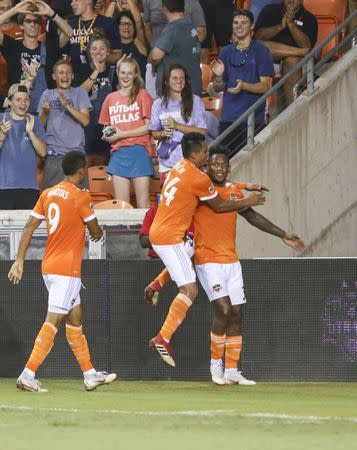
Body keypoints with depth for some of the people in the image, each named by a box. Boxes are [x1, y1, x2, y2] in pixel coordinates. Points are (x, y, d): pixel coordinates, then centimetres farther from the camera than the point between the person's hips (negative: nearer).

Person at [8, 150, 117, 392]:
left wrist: (19, 260, 8)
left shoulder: (48, 194, 9)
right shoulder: (80, 196, -11)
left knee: (75, 318, 16)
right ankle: (28, 375, -18)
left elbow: (29, 228, 7)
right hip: (67, 267, -8)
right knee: (53, 321, -11)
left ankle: (90, 374, 22)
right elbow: (96, 232, -3)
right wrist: (99, 232, 21)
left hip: (49, 265, 8)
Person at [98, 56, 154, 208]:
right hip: (118, 153, 4)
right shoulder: (110, 98, 14)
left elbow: (149, 127, -5)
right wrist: (107, 135, 0)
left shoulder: (142, 95, 1)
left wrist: (122, 134, -10)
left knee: (143, 203, -5)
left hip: (138, 151, -4)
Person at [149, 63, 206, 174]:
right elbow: (154, 133, 11)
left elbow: (202, 131, -6)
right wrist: (163, 134, -11)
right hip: (166, 160, 2)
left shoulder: (195, 101, 0)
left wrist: (177, 125, -13)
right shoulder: (159, 104, 7)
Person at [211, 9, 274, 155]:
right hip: (227, 119, 4)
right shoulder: (226, 52, 14)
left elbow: (266, 86, -5)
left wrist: (244, 86, -21)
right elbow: (218, 88, 17)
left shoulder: (261, 51, 0)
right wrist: (218, 76, -5)